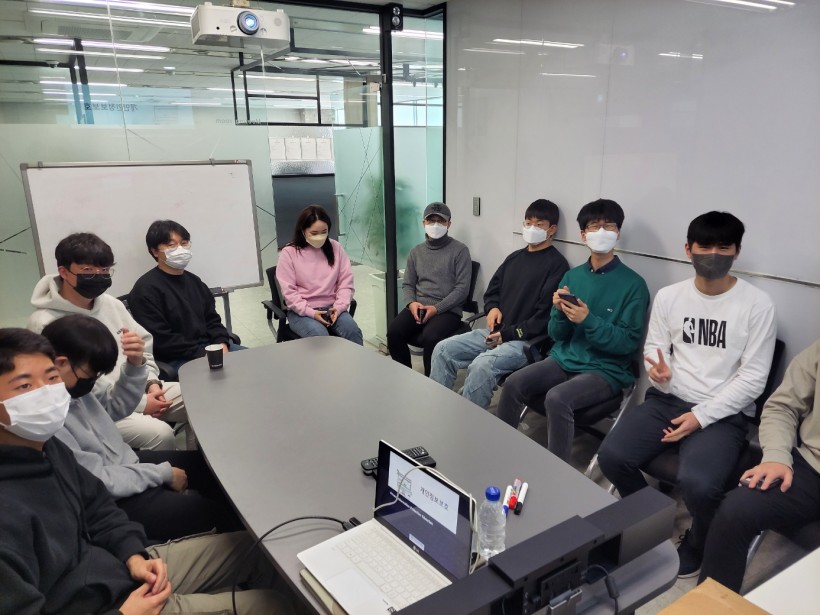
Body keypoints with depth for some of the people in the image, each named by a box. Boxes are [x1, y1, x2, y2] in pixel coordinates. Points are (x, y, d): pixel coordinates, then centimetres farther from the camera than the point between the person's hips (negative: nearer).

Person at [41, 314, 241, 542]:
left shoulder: (70, 387, -4)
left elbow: (114, 406, 11)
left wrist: (135, 364, -7)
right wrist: (164, 473, -16)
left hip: (127, 462, 9)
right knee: (214, 512, -12)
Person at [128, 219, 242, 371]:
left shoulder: (194, 281, 16)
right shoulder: (145, 289, -9)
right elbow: (162, 340, -15)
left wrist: (222, 345, -4)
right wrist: (203, 355, -18)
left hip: (211, 347, 8)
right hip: (175, 359, -7)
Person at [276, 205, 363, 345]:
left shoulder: (335, 247, 5)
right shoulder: (289, 253, -4)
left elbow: (346, 282, 5)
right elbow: (289, 291, -7)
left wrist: (339, 306, -11)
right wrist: (310, 312, -18)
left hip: (331, 307, 3)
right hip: (302, 311, -2)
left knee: (353, 332, -25)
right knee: (321, 337, -31)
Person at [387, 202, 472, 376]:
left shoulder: (460, 250, 1)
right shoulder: (416, 252, 17)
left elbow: (462, 288, -6)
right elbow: (407, 284, 17)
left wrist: (437, 308, -16)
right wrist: (411, 303, -6)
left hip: (447, 310, -4)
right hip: (417, 307, 4)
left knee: (430, 337, -34)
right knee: (393, 332, -23)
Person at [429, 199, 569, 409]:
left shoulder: (557, 265, -7)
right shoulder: (515, 257, 17)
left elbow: (546, 315, -15)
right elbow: (492, 290, 24)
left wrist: (509, 334, -16)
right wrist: (493, 308, 1)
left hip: (526, 340, -8)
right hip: (495, 332, 8)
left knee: (481, 365, -33)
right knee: (443, 349, -7)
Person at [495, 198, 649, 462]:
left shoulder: (633, 284, -6)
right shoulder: (572, 276, 8)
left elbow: (628, 342, -11)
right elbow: (557, 335, 9)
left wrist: (587, 320, -21)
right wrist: (560, 312, -12)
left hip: (606, 369, -5)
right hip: (564, 359, 5)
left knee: (557, 398, -31)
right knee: (513, 384, -18)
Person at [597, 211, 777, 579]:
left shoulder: (757, 305, -5)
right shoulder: (668, 296, 5)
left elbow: (752, 379, -7)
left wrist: (700, 417, -15)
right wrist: (659, 373, -14)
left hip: (723, 414, -3)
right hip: (667, 400, 4)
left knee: (697, 483, -29)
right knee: (611, 456, -18)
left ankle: (698, 546, 9)